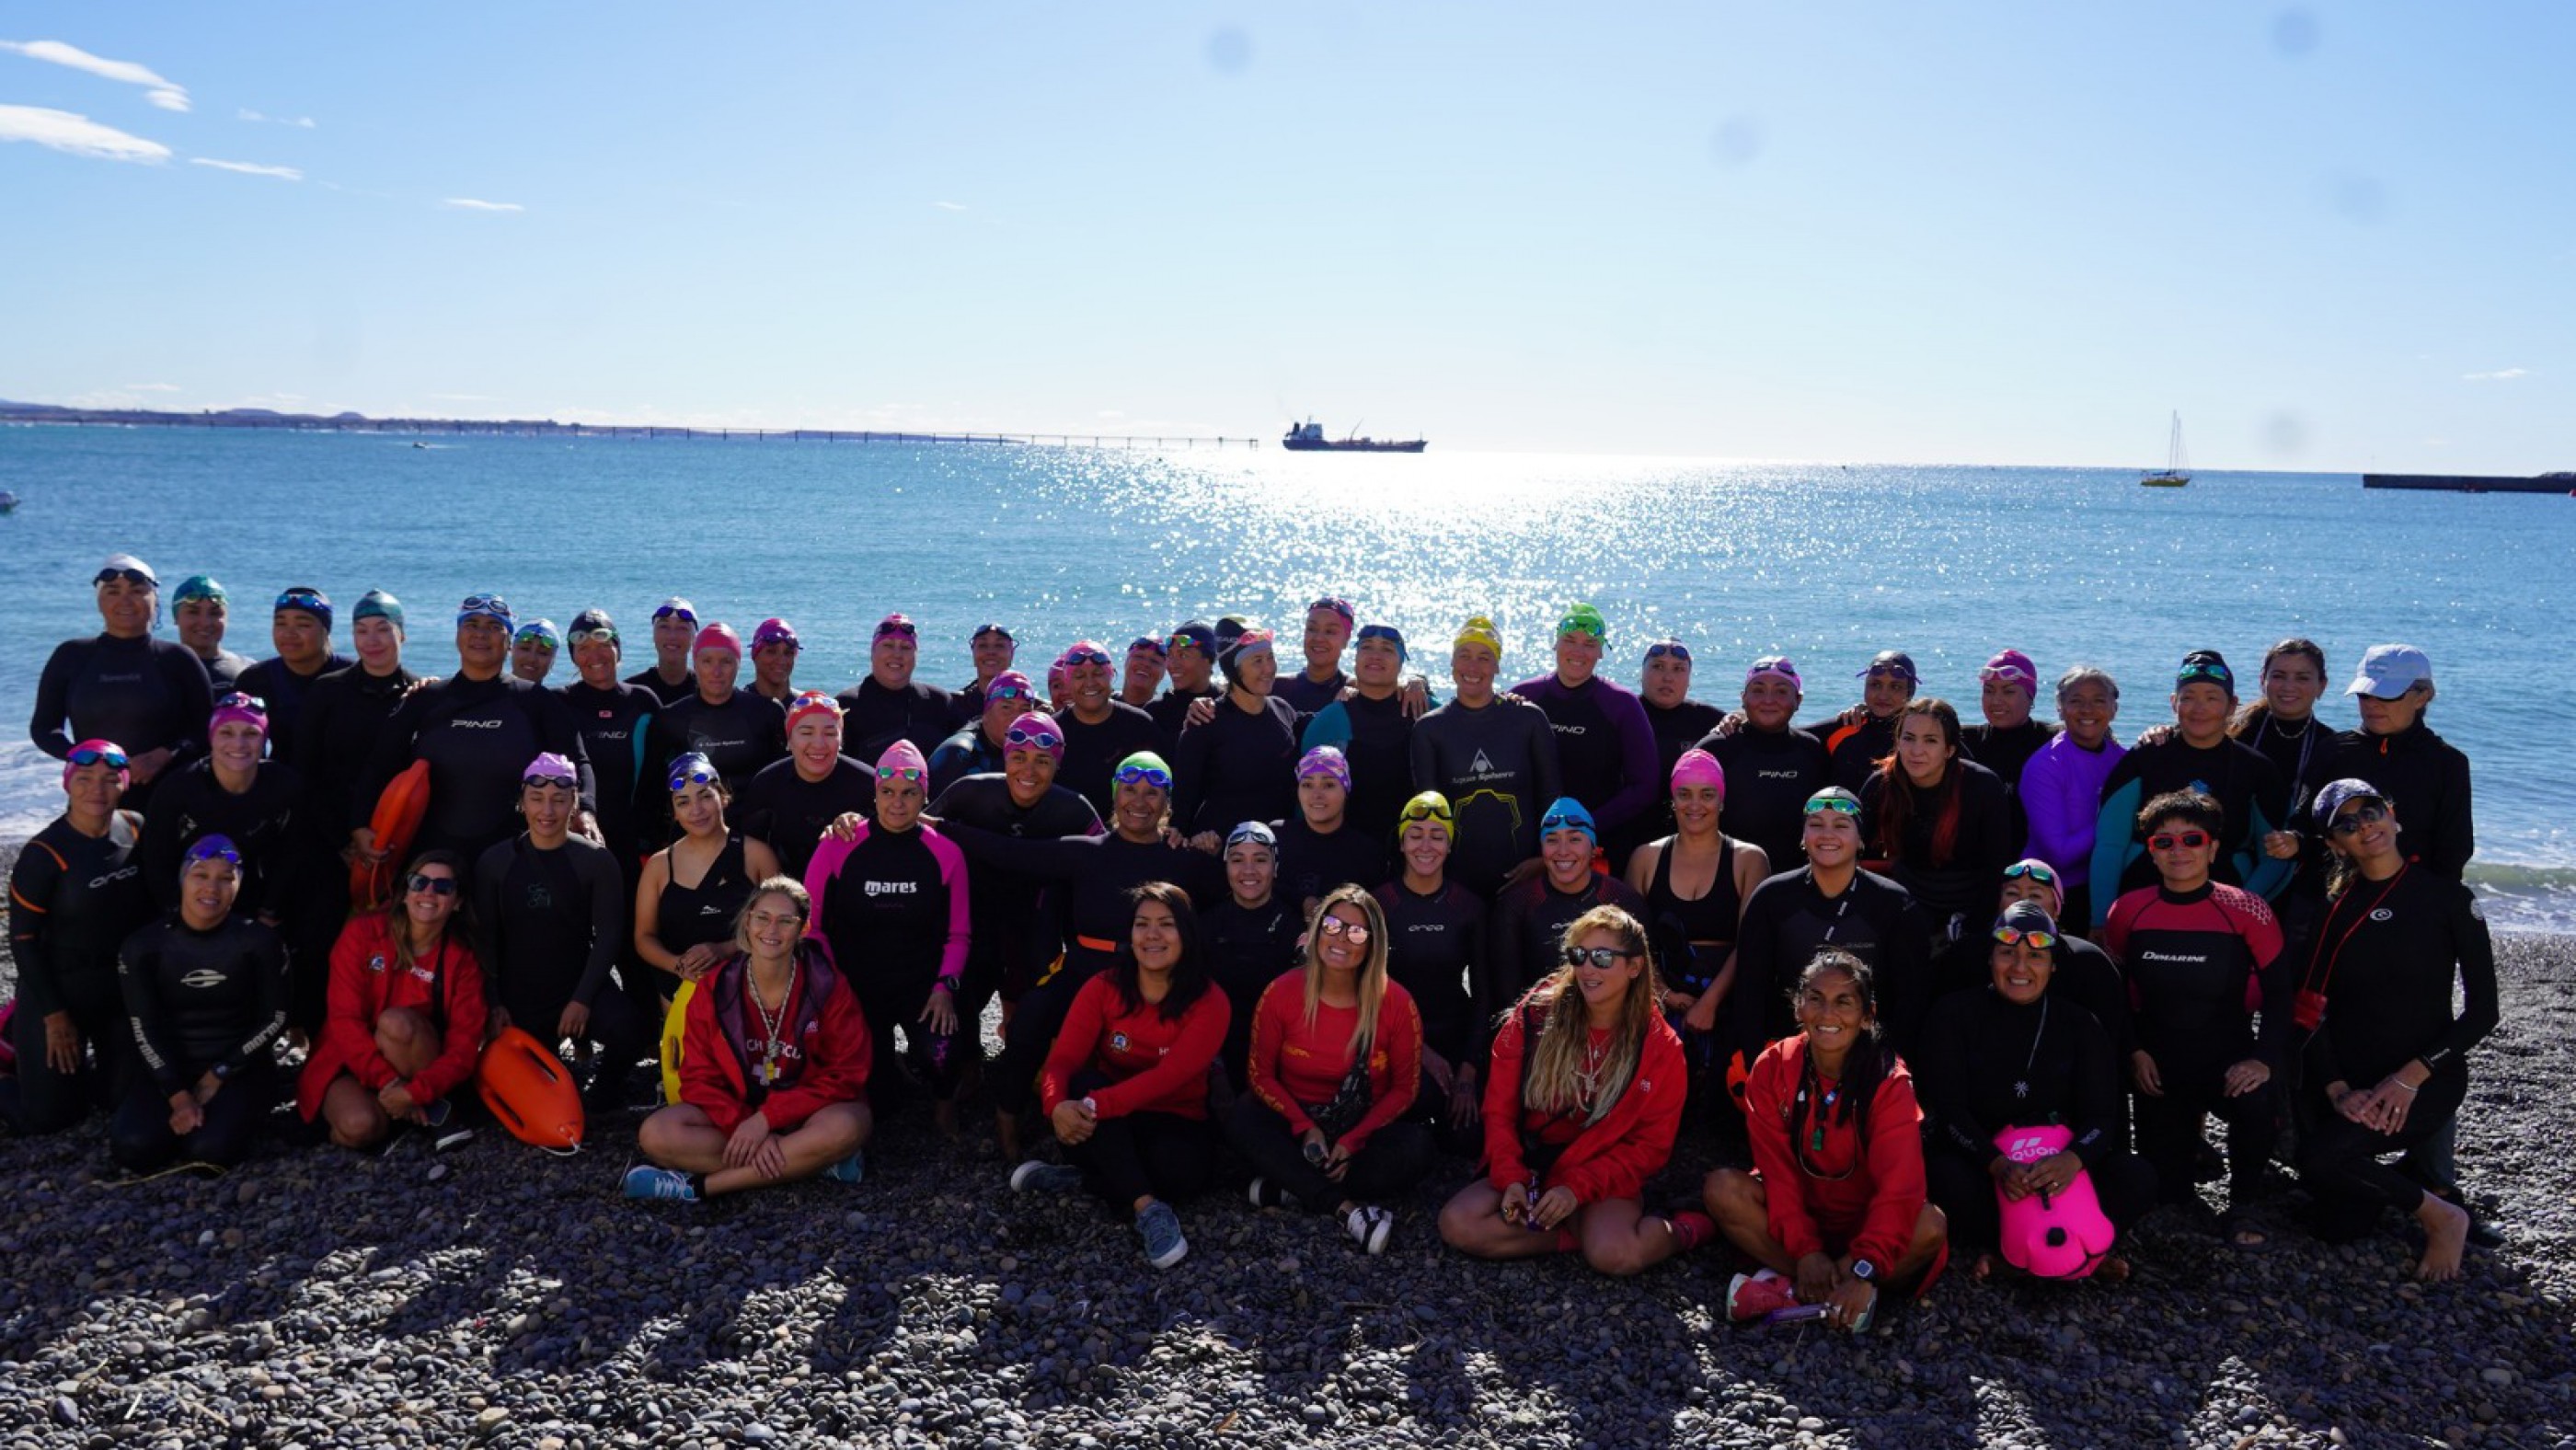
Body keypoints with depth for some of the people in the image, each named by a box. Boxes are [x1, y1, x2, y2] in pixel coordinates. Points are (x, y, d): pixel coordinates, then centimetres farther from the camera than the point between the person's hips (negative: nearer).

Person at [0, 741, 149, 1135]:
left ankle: (77, 1067, 36)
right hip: (58, 989, -4)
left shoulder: (136, 830, -5)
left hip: (123, 988, 4)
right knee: (49, 1115, 1)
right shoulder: (44, 853, -17)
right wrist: (54, 1015, -12)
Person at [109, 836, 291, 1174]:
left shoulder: (259, 942, -4)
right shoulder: (143, 945, -1)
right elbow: (145, 1029, -5)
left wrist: (220, 1074, -11)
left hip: (240, 1067, -2)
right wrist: (178, 1095, -16)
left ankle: (233, 1116, 6)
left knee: (208, 1152, -29)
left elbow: (275, 1019, -2)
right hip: (167, 1070, 2)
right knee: (133, 1149, -27)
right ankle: (180, 1116, 6)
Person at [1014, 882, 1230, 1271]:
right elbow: (1063, 1059, -16)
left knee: (1182, 1170, -37)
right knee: (1083, 1083, -31)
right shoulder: (1103, 988, -5)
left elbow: (1171, 1073, -27)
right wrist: (1057, 1105, -41)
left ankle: (1078, 1179, -17)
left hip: (1174, 1123, -2)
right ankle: (1148, 1207, -34)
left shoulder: (1209, 1002, -12)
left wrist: (1098, 1105, -42)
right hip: (1108, 1128, 2)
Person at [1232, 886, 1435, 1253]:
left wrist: (1353, 1140, -15)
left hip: (1365, 1127, 0)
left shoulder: (1396, 1003, -11)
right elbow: (1262, 1075, -4)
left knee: (1416, 1149, -31)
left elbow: (1404, 1088, -4)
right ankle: (1346, 1208, -32)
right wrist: (1305, 1128, -17)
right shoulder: (1281, 993, -10)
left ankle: (1288, 1188, -23)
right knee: (1242, 1117, -30)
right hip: (1296, 1121, 0)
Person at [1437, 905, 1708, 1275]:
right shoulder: (1535, 1015, -4)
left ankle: (1683, 1229, -3)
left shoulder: (1660, 1046, -5)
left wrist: (1578, 1189, -18)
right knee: (1457, 1225, -25)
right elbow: (1499, 1108, 0)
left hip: (1605, 1179, -2)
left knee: (1614, 1254, -34)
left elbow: (1650, 1144, -5)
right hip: (1528, 1168, 3)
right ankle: (1584, 1230, -13)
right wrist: (1510, 1178, -16)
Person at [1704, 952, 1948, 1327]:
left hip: (1864, 1221, -2)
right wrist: (1804, 1250, -25)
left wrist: (1865, 1272, -38)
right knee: (1722, 1188, -25)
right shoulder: (1773, 1066, -11)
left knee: (1930, 1227, -31)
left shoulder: (1890, 1082, -16)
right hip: (1796, 1210, 2)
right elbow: (1777, 1168, -13)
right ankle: (1837, 1294, -25)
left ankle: (1788, 1289, -26)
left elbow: (1898, 1185, -26)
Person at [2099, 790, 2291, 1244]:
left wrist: (2265, 1057, -21)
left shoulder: (2245, 910, -12)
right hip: (2159, 1066, 2)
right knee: (2168, 1186, 4)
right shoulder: (2128, 912, -5)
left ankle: (2241, 1207, -10)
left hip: (2229, 1058, -2)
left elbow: (2279, 990, -9)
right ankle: (2189, 1129, 40)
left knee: (2258, 1104, -37)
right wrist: (2134, 1052, -3)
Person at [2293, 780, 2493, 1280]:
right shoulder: (2329, 908, 2)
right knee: (2340, 1227, -2)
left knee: (2320, 1157, -28)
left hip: (2428, 1081, -3)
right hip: (2346, 1079, 3)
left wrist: (2410, 1077, -16)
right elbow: (2310, 1012, -1)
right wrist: (2336, 1090, -15)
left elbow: (2482, 1009, -6)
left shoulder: (2447, 897, -4)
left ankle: (2441, 1215, -1)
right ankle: (2383, 1178, 31)